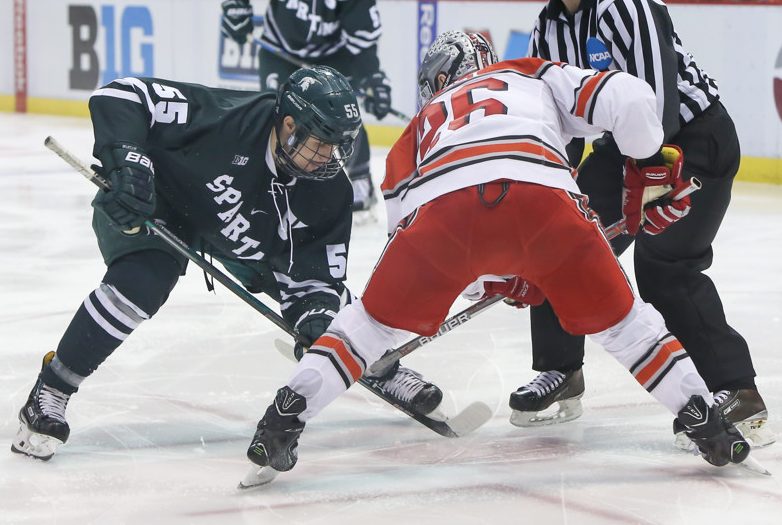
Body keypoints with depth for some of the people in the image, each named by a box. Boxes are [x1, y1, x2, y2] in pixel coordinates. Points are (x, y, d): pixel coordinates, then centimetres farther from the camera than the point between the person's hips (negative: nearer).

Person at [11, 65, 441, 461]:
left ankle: (384, 371, 30)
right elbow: (119, 96, -33)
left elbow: (313, 279, -14)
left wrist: (318, 316, -34)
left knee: (326, 301, 2)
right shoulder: (226, 119, -36)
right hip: (152, 205, -6)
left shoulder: (329, 193, -20)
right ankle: (47, 398, -21)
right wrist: (125, 160, -46)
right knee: (138, 284, -33)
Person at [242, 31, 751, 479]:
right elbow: (627, 98, 19)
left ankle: (284, 419, 15)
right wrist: (647, 162, 36)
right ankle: (707, 423, 18)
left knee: (377, 317, 22)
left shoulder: (420, 128, 40)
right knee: (618, 318, 20)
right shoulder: (533, 76, 36)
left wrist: (499, 279, 43)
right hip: (541, 195, -1)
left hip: (443, 204, 1)